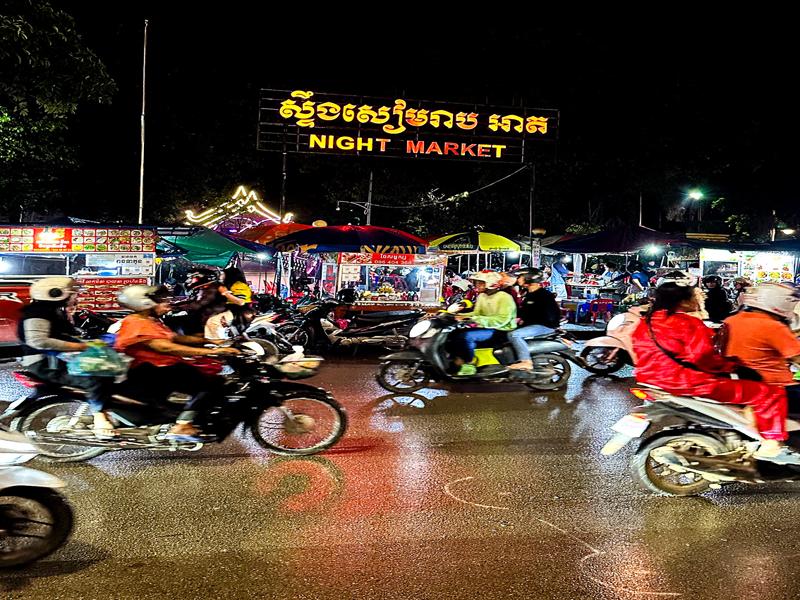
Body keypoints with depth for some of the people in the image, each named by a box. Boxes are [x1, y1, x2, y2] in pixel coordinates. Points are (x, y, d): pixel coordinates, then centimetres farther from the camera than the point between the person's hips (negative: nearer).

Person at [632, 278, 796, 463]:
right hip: (689, 383, -10)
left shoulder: (645, 322, 9)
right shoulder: (689, 323, -15)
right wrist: (732, 365, -6)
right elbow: (704, 358, -23)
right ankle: (771, 445, -5)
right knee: (771, 393, -4)